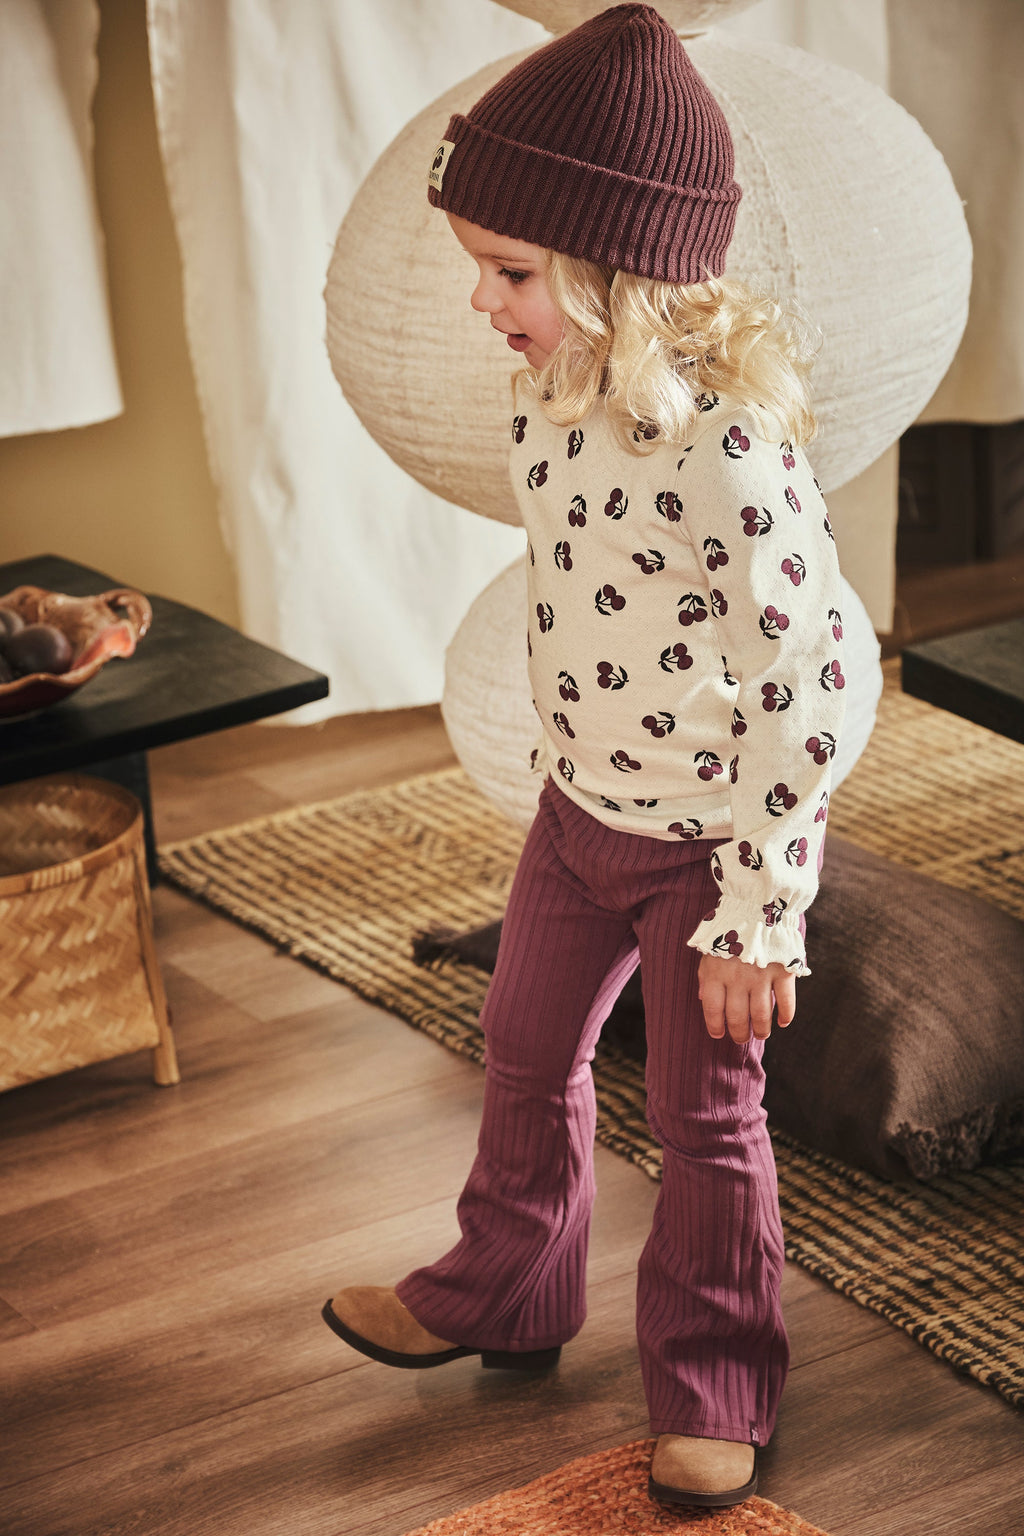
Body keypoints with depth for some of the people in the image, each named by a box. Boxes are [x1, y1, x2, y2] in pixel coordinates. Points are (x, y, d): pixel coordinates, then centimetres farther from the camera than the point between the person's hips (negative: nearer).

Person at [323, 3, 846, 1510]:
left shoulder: (726, 444, -31)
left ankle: (712, 1387, 28)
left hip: (708, 833, -7)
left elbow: (801, 692, -27)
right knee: (527, 1049, 21)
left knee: (704, 1111, 8)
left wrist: (757, 913, -23)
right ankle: (502, 1295, 43)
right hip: (579, 806, 7)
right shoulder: (548, 401, -6)